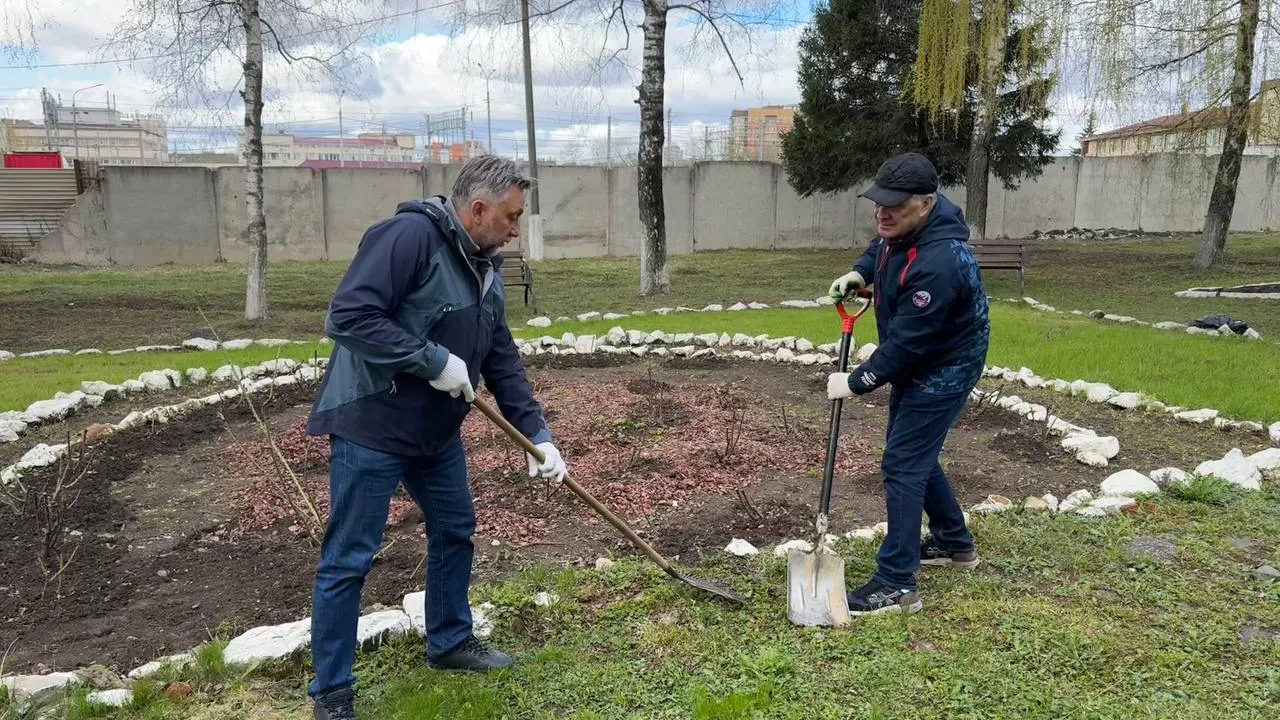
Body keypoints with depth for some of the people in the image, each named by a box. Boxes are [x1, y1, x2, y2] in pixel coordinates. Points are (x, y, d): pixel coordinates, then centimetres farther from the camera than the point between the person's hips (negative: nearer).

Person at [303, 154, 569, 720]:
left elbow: (503, 359, 10)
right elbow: (349, 317, -27)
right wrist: (434, 361, -25)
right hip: (371, 425, -9)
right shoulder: (409, 235, -21)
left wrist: (538, 434, 6)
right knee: (349, 560, 1)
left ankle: (450, 642, 38)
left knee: (455, 530, 18)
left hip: (437, 430, 9)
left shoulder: (485, 267, 7)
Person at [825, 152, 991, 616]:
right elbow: (880, 248, 20)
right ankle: (955, 544, 38)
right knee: (914, 454, 20)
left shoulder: (939, 262, -35)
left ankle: (896, 586, -3)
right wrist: (859, 273, 0)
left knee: (903, 465, -10)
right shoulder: (900, 226, -7)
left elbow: (906, 342, -30)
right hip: (915, 364, 10)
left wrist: (856, 383, -20)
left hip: (944, 370, -10)